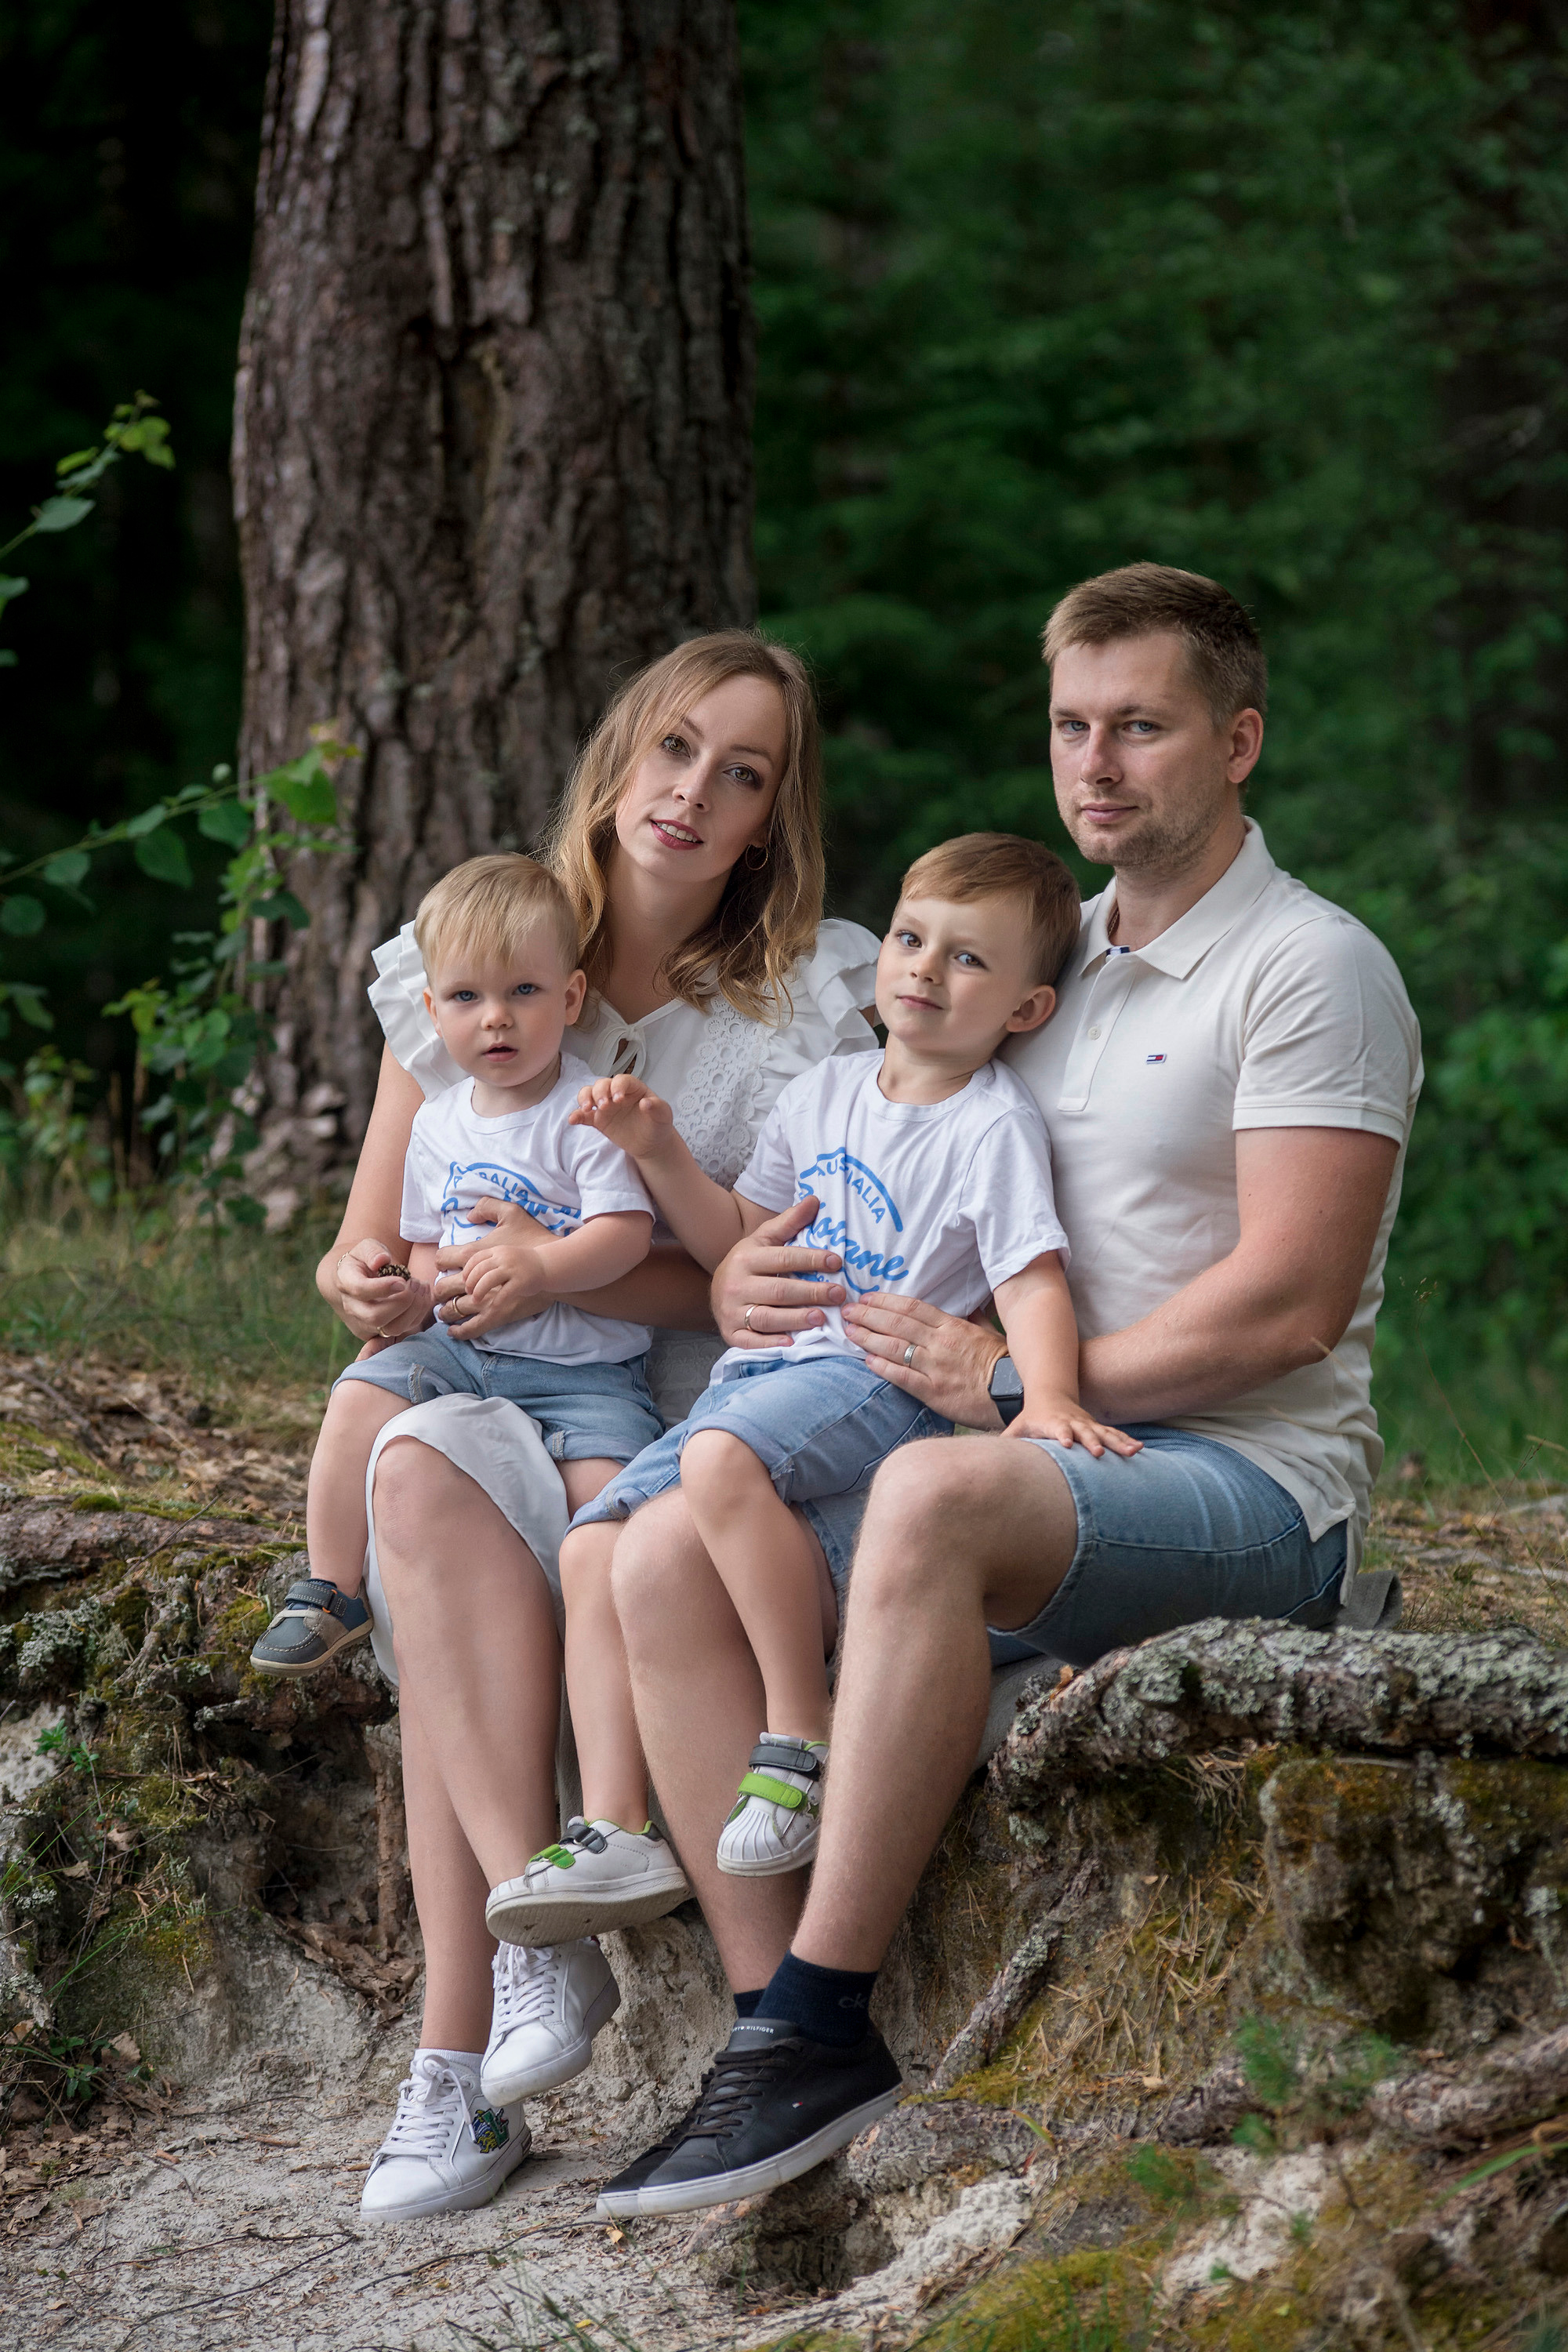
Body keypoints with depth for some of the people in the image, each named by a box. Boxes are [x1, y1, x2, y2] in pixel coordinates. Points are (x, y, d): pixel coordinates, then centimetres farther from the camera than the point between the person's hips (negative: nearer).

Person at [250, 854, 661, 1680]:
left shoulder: (590, 1114, -10)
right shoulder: (437, 1125, 10)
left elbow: (625, 1234, -19)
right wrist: (413, 1292, -3)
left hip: (582, 1363, -5)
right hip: (459, 1347, 5)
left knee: (605, 1488, -27)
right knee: (360, 1396, -16)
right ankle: (330, 1593, -7)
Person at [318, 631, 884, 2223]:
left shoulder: (808, 1004, -1)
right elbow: (367, 1247, 12)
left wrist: (567, 1273, -21)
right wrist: (364, 1285, -14)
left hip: (702, 1427, -3)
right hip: (503, 1424, 3)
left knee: (429, 1472, -33)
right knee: (421, 1472, -34)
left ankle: (460, 2060, -34)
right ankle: (537, 1917, -37)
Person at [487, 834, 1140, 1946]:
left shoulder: (995, 1124, -4)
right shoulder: (824, 1093, 18)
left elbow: (1031, 1278, -14)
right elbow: (740, 1239, 26)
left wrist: (1048, 1394, -32)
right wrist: (661, 1153, 13)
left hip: (881, 1377, -8)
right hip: (759, 1371, 8)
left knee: (723, 1458, -38)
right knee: (594, 1542, -7)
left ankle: (803, 1733, -31)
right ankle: (615, 1835, -7)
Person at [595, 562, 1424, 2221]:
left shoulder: (1308, 967, -4)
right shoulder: (1042, 956, 20)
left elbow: (1286, 1304, -14)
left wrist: (1019, 1382, -16)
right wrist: (749, 1274, 4)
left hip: (1247, 1483, -8)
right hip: (1046, 1477, 8)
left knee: (932, 1496, -38)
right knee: (667, 1554, -14)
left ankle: (813, 2026, -34)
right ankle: (773, 2019, -21)